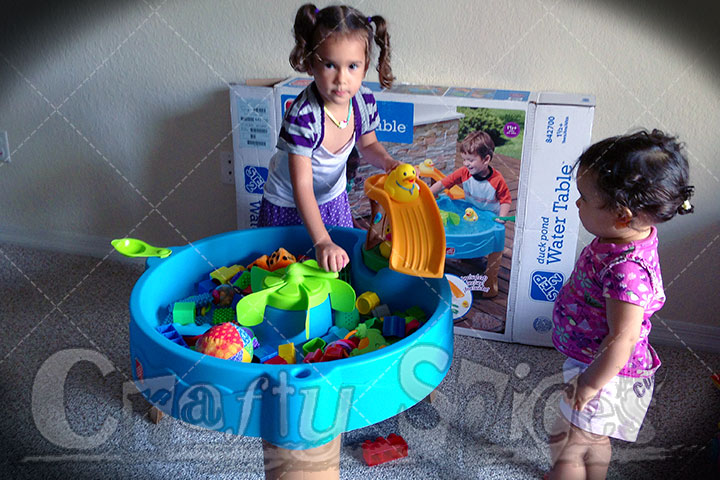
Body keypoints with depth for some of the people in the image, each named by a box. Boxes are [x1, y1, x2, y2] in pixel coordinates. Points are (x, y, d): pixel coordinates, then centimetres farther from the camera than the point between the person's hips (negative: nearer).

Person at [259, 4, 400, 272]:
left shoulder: (365, 102, -19)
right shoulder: (302, 116, -37)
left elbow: (367, 144, 4)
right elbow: (302, 186, -37)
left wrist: (388, 162, -18)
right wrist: (321, 241, -44)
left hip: (333, 198, 5)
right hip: (288, 204, -4)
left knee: (345, 258, 16)